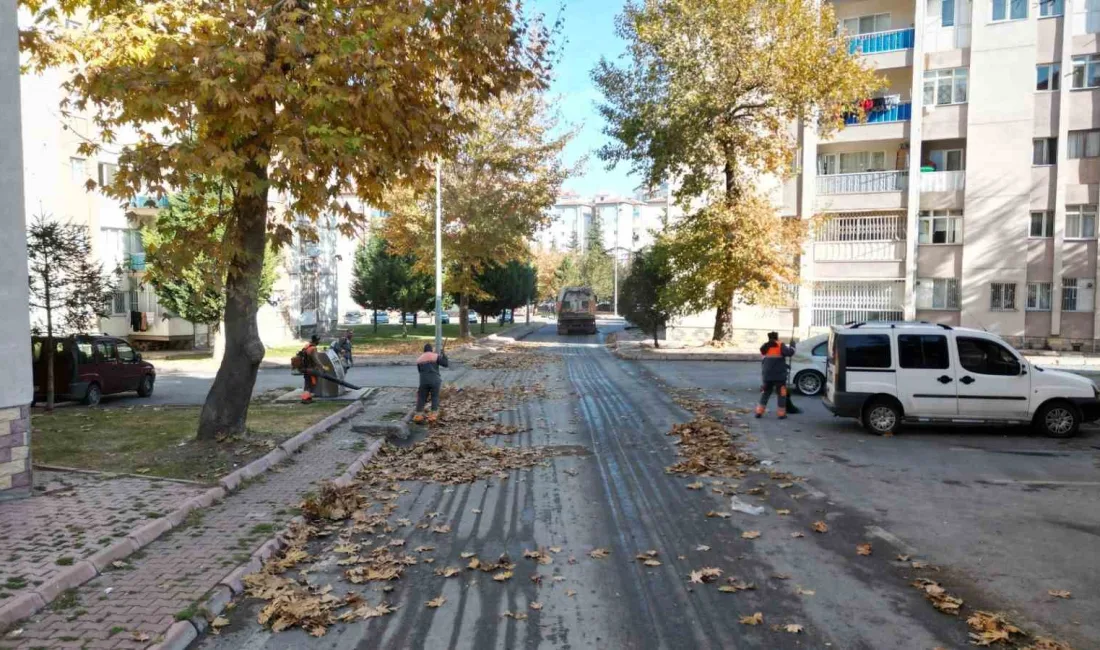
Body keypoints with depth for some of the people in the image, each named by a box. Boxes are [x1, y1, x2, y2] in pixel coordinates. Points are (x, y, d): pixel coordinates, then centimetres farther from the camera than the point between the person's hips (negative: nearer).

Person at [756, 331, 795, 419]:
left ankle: (759, 412, 10)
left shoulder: (764, 348, 15)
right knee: (781, 394, 4)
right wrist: (791, 348, 2)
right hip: (779, 375, -5)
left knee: (765, 393, 14)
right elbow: (789, 352, -18)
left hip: (767, 375, 5)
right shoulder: (780, 345, -4)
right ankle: (781, 414, 4)